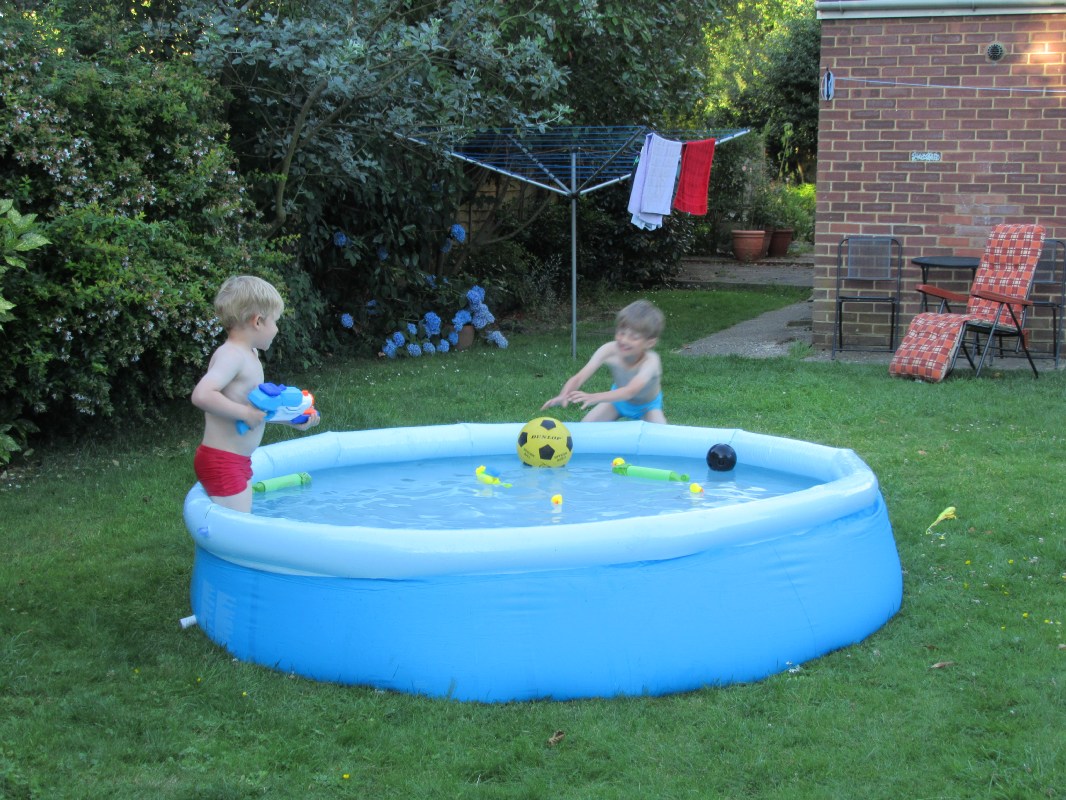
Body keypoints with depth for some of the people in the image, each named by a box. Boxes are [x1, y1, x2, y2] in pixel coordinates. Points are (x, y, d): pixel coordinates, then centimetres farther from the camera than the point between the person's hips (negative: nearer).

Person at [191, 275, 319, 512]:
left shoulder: (250, 355, 14)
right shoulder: (231, 355, -18)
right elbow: (201, 395, -33)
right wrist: (245, 413, -27)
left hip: (239, 462, 11)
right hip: (223, 463, -11)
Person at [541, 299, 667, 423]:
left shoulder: (651, 361, -41)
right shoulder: (609, 350, -32)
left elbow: (631, 391, -57)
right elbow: (579, 377, -37)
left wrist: (594, 397, -71)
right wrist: (563, 396, -60)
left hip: (647, 406, -2)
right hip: (619, 399, 3)